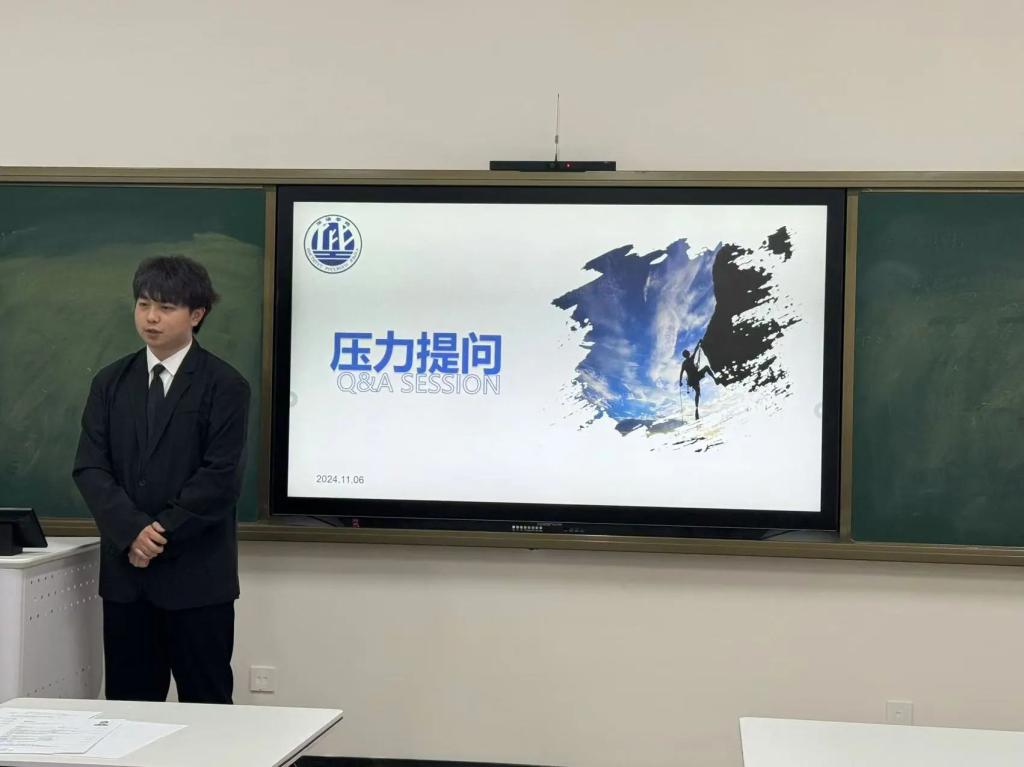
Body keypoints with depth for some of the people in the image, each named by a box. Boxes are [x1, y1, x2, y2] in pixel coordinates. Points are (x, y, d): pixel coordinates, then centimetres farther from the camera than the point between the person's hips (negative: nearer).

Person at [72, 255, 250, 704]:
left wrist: (163, 533, -14)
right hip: (125, 570, 4)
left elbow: (221, 477, -11)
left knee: (205, 706, 3)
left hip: (196, 572, -4)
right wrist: (132, 531, -13)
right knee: (127, 706, 9)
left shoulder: (224, 386, -3)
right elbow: (89, 468, 1)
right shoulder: (110, 383, 10)